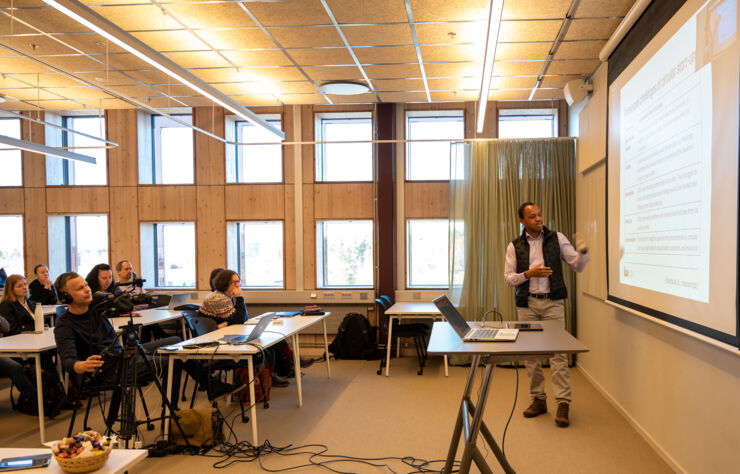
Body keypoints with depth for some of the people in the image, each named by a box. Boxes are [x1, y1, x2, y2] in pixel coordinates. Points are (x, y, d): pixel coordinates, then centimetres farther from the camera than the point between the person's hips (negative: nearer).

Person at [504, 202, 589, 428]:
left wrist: (582, 250, -17)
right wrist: (529, 273, -12)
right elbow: (508, 277, 3)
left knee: (558, 352, -6)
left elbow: (578, 266, 2)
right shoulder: (515, 246, 5)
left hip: (553, 302, -2)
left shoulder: (556, 239, 3)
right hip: (527, 304, 2)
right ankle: (538, 400, 19)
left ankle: (563, 403, -2)